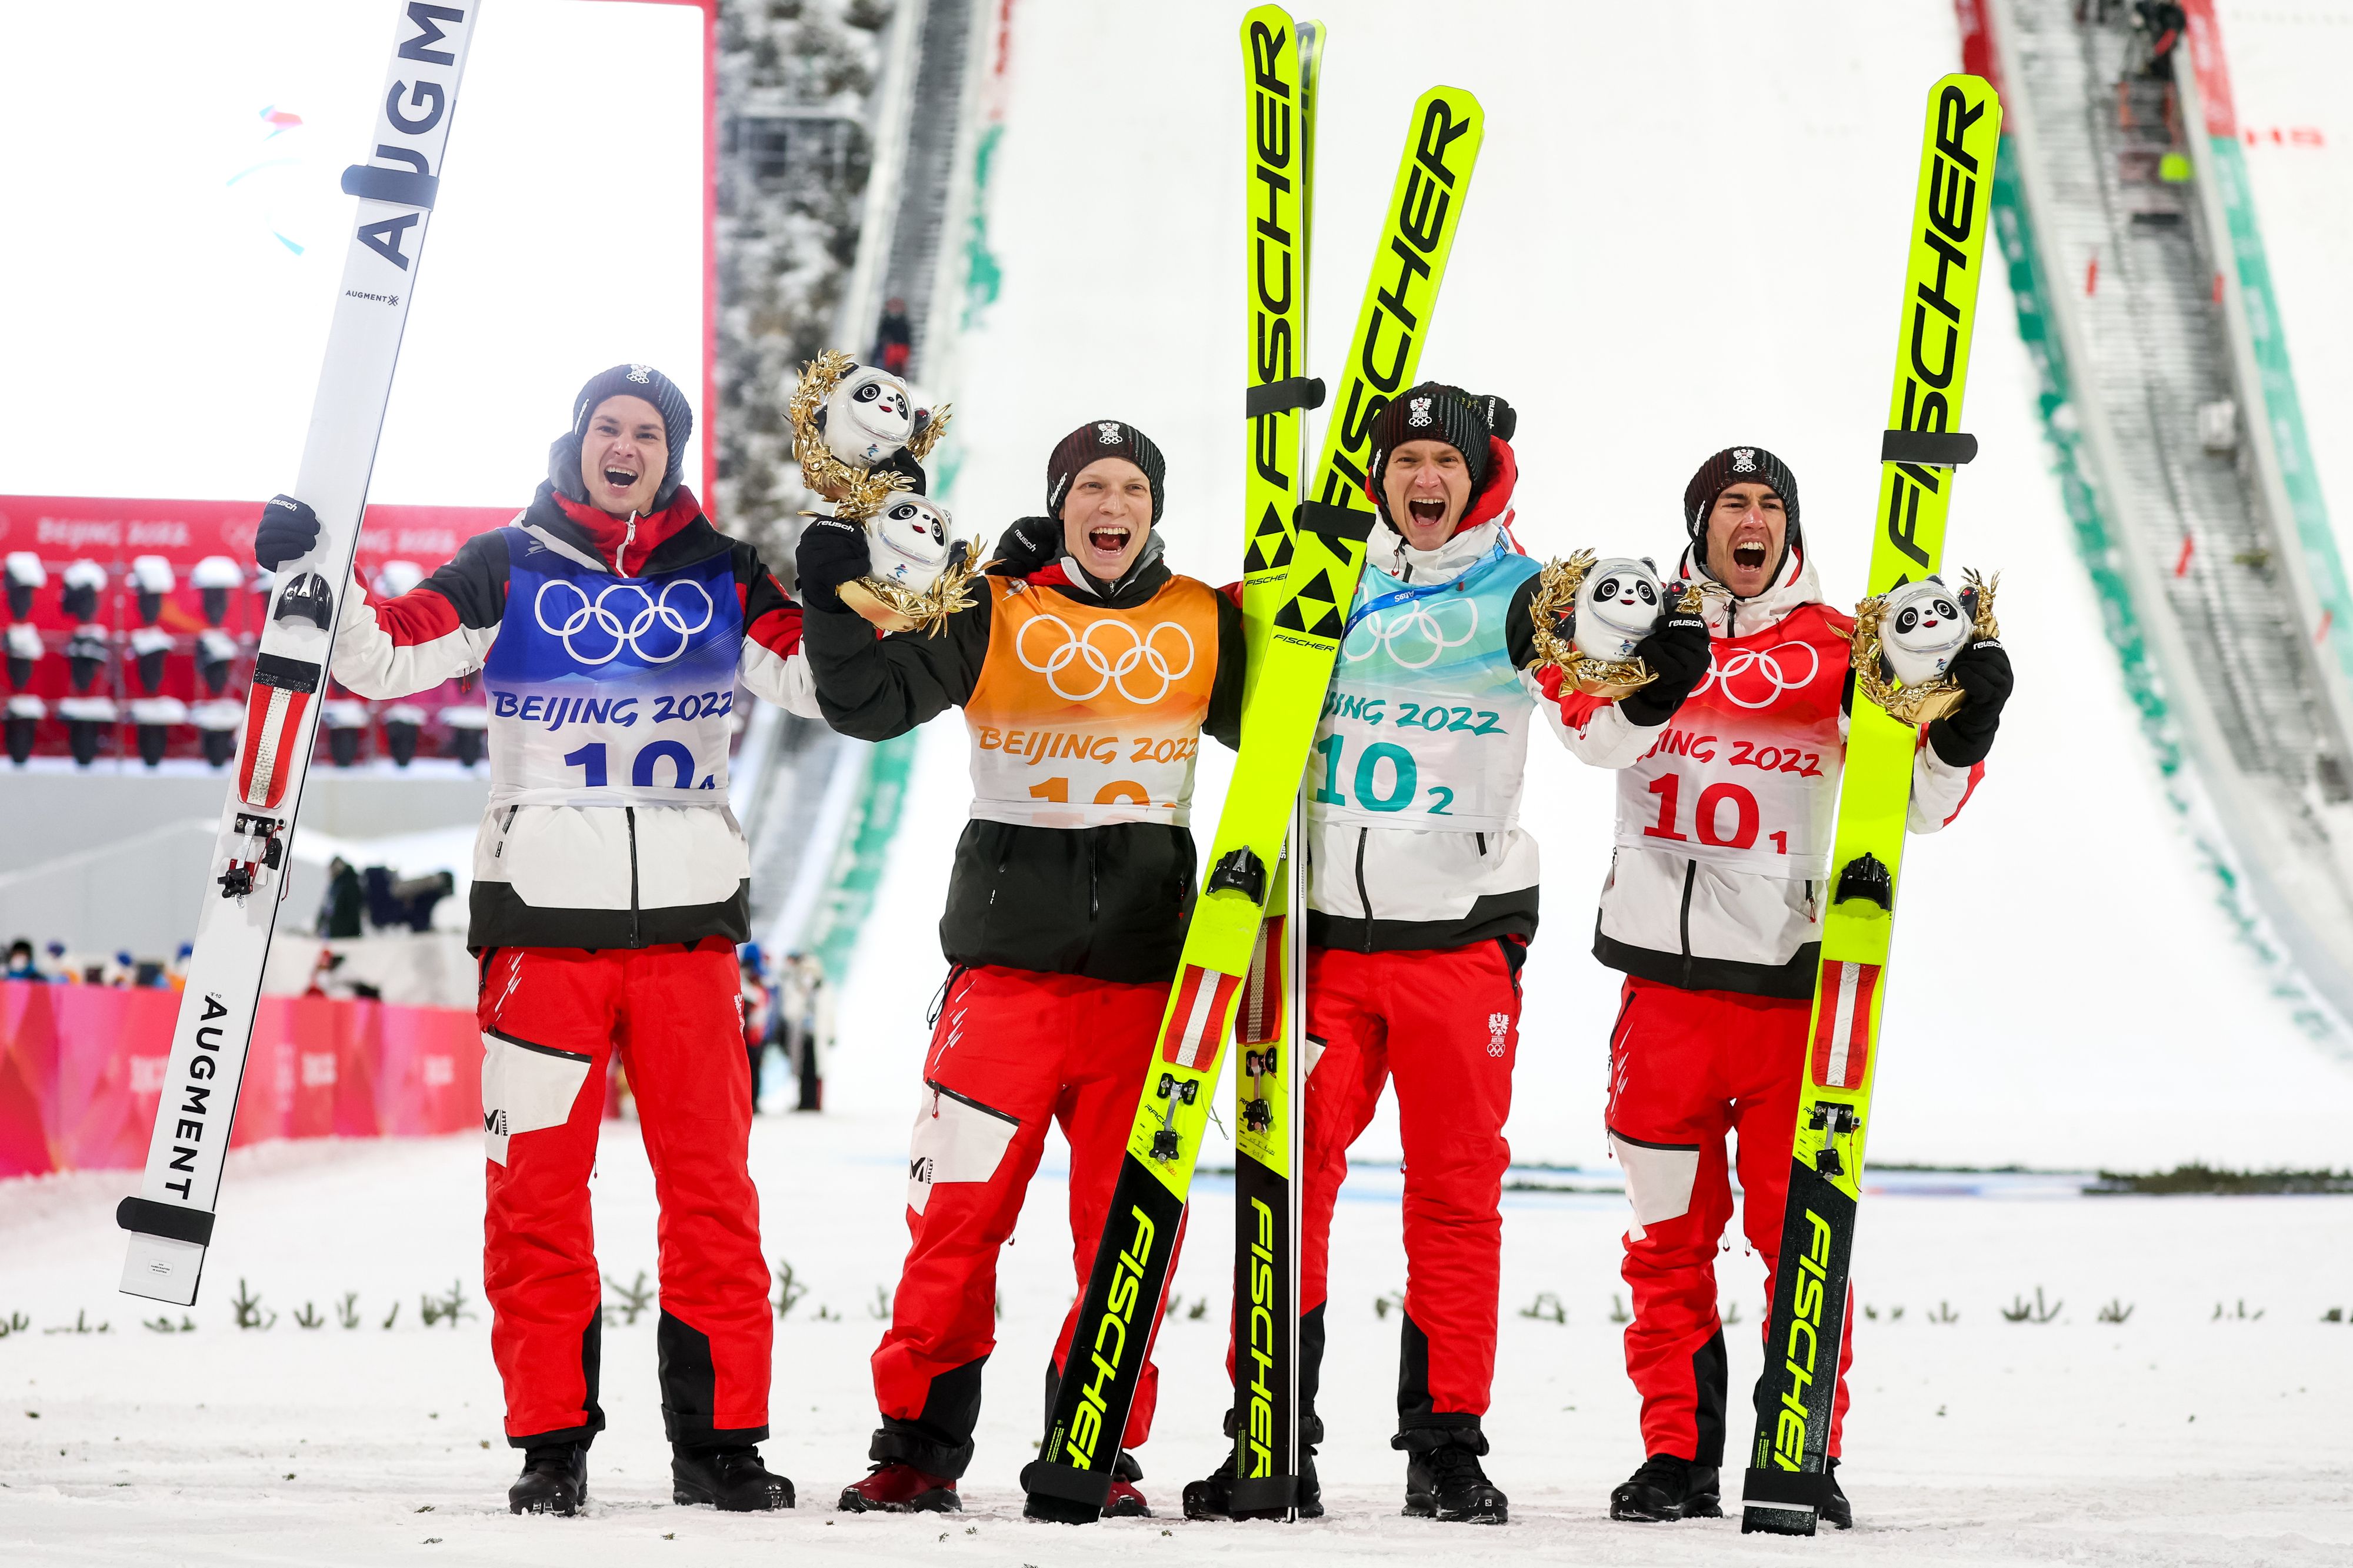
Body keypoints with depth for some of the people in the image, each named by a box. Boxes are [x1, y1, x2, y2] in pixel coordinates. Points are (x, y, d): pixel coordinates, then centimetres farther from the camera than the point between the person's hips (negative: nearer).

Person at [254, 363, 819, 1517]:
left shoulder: (722, 579, 12)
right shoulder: (508, 569, 8)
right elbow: (388, 657, 0)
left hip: (687, 917, 1)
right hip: (542, 913, -1)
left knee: (712, 1189, 0)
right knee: (538, 1188, -2)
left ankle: (718, 1441, 6)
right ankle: (551, 1444, 5)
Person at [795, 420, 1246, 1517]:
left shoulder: (1203, 624, 9)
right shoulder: (992, 614, 2)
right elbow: (868, 701, -5)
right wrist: (834, 598, -19)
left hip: (1142, 966, 2)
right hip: (1007, 959, -2)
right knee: (958, 1213, -3)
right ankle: (919, 1446, 8)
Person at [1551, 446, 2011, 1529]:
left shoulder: (1843, 646, 8)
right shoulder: (1643, 626, 8)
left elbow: (1918, 802, 7)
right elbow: (1599, 731, -12)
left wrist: (1963, 727, -13)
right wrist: (1655, 683, -33)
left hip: (1795, 978, 0)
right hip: (1667, 974, 1)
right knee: (1670, 1231, 5)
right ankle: (1678, 1458, 13)